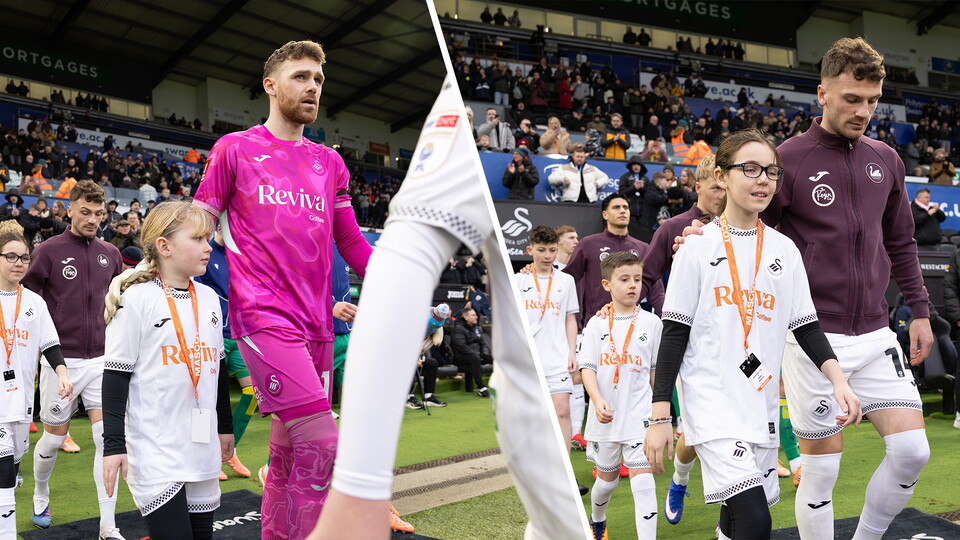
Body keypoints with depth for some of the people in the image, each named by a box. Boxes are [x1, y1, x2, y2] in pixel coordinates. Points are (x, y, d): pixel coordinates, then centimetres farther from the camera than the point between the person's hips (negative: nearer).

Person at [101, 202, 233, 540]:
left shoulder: (209, 298, 9)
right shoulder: (136, 299, -8)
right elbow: (116, 374, -8)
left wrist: (225, 426, 22)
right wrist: (113, 444, -11)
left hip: (202, 446, 6)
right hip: (154, 450, -6)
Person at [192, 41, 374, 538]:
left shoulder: (330, 163, 17)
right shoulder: (234, 150, 4)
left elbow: (351, 244, 19)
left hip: (316, 324, 6)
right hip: (263, 316, -5)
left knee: (288, 452, 12)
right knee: (322, 445, -17)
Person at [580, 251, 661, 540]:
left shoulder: (651, 323, 1)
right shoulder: (597, 324, 1)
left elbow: (656, 370, 9)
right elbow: (587, 368, -6)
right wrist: (598, 401, -22)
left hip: (639, 416, -1)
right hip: (605, 416, 1)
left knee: (643, 481, -12)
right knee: (606, 480, 17)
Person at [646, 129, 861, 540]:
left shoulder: (785, 250, 8)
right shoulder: (698, 248, -4)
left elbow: (806, 326, 10)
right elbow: (674, 333, -5)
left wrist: (837, 379, -8)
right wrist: (660, 415, -8)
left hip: (763, 405, 5)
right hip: (712, 400, -5)